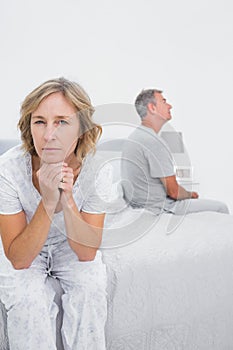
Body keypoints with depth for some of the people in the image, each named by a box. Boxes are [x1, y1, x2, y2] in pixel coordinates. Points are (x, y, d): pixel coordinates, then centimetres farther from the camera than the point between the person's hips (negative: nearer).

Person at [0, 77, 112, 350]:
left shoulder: (96, 171, -24)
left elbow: (87, 253, -21)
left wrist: (67, 200, -37)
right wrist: (48, 203, -40)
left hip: (72, 248, 2)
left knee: (90, 290, -24)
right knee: (28, 300, -27)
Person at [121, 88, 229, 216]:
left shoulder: (134, 136, 9)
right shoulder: (154, 142, -23)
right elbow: (174, 192, -21)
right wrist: (190, 194, 1)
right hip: (158, 208, -10)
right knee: (220, 207, 2)